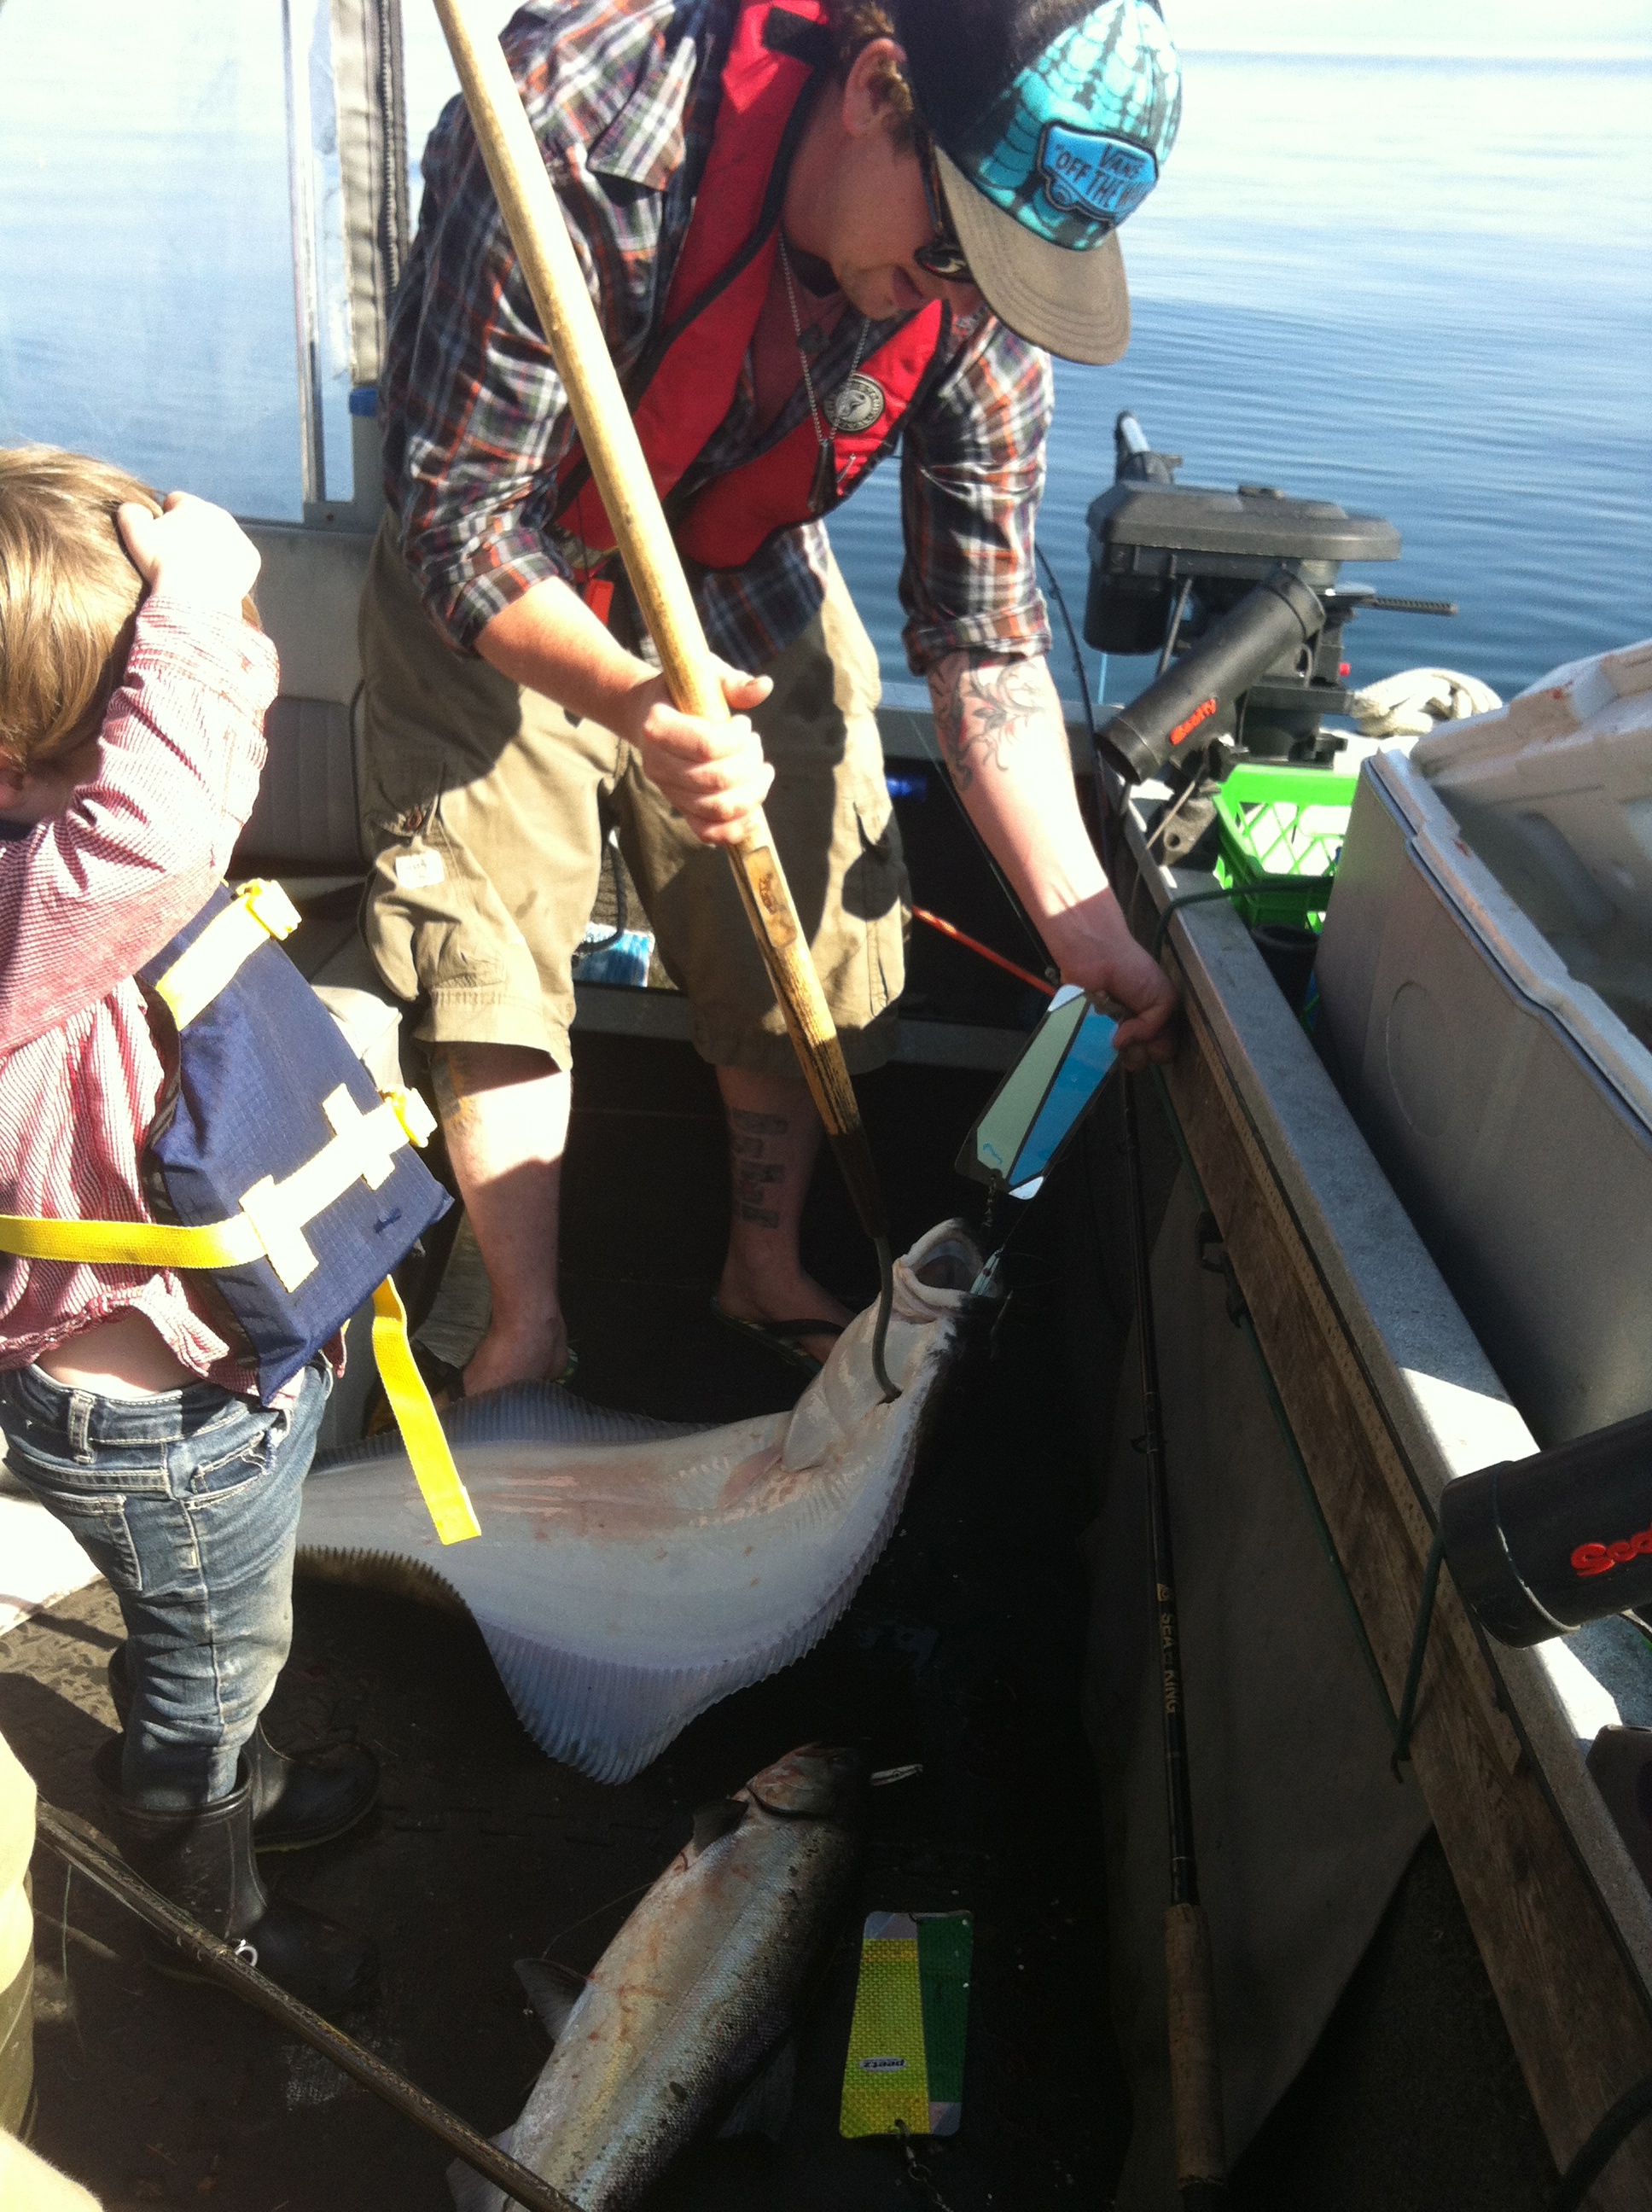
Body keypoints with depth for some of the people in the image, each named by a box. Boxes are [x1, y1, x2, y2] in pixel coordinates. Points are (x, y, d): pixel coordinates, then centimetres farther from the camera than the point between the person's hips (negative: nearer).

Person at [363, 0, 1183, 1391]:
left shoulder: (982, 295, -21)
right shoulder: (575, 127, -35)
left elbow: (985, 635, -15)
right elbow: (462, 519, -30)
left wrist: (1080, 920, -20)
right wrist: (629, 701, -49)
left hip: (746, 577, 3)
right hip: (496, 600, -3)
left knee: (805, 937, 1)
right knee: (495, 961, -7)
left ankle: (766, 1271, 25)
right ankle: (526, 1328, 12)